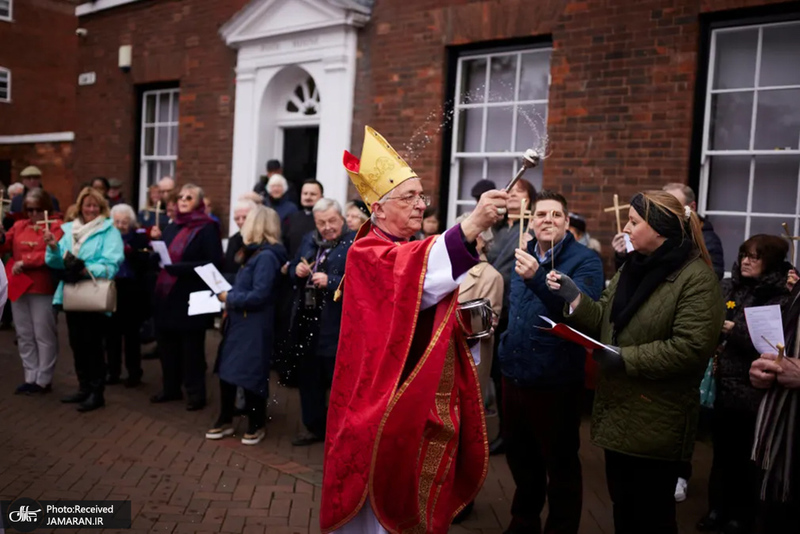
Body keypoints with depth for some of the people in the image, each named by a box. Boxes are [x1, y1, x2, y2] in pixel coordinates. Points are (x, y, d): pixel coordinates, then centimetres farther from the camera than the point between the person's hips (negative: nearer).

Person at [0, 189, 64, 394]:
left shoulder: (56, 227, -4)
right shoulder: (19, 226, 14)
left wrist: (25, 262, -19)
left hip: (42, 288, -6)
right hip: (18, 286, 6)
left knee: (44, 335, 1)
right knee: (24, 335, 12)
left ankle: (43, 380, 9)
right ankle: (31, 377, 21)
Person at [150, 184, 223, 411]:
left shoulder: (208, 228, -8)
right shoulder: (172, 226, 14)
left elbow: (214, 263, -17)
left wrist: (179, 268, -23)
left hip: (191, 298, -7)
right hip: (167, 295, 7)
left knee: (191, 348, 2)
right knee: (167, 345, 13)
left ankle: (196, 393, 14)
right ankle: (171, 388, 28)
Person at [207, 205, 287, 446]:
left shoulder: (266, 256, -18)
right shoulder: (254, 253, 14)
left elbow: (259, 295, -24)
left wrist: (230, 298, -14)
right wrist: (229, 298, 1)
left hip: (253, 327, -10)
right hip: (238, 322, 10)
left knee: (250, 375, 2)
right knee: (226, 371, 14)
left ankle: (257, 425, 19)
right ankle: (225, 421, 27)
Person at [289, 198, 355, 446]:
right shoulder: (309, 240, 10)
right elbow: (293, 269, 17)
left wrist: (330, 281, -25)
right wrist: (297, 270, -5)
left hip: (337, 326, -7)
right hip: (307, 321, 7)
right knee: (308, 377, 17)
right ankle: (314, 427, 34)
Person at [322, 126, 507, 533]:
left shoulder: (419, 251, 12)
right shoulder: (367, 254, -13)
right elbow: (408, 272, -36)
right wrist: (470, 226, -47)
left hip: (430, 399, 8)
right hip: (386, 400, -8)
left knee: (420, 496, 16)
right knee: (382, 496, 3)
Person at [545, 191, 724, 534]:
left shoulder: (696, 278, -16)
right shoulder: (632, 268, 10)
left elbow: (691, 348, -25)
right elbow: (604, 321, 9)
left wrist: (625, 359, -25)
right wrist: (575, 298, -8)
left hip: (656, 422, -8)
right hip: (618, 411, 8)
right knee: (622, 506, 21)